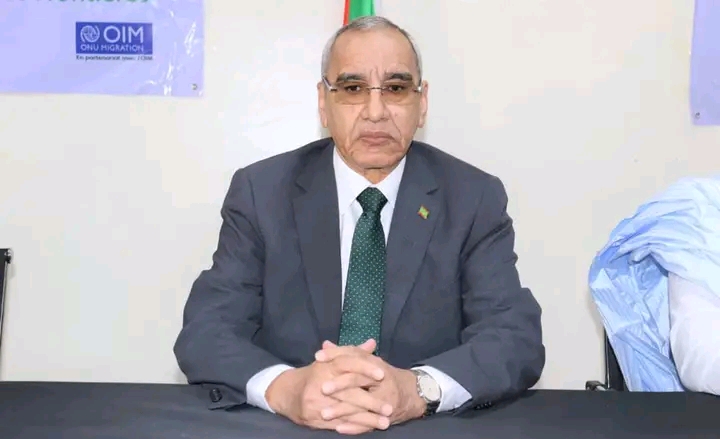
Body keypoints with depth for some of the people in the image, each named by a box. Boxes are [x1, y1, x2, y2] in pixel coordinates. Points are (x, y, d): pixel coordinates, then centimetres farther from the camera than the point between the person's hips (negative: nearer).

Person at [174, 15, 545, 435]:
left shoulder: (475, 198, -2)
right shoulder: (261, 192, -2)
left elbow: (517, 338, -10)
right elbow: (204, 331, -9)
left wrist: (419, 389, -29)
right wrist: (285, 388, -29)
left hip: (427, 429, 1)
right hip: (291, 427, 0)